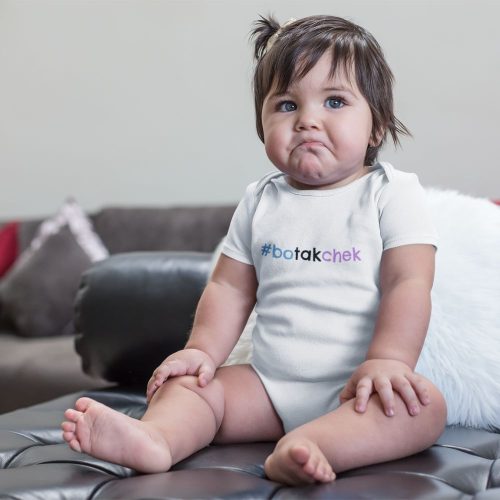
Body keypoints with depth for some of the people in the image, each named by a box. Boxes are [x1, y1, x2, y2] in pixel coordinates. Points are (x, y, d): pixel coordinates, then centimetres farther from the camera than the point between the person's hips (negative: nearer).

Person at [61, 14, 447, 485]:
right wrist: (202, 349, -4)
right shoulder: (260, 200, 9)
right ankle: (155, 438, -40)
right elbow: (231, 286, 11)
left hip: (354, 389, -4)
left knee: (424, 405, -31)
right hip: (268, 384, 4)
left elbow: (408, 282, -14)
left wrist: (388, 361, -27)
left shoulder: (392, 193, -4)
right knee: (185, 382, -11)